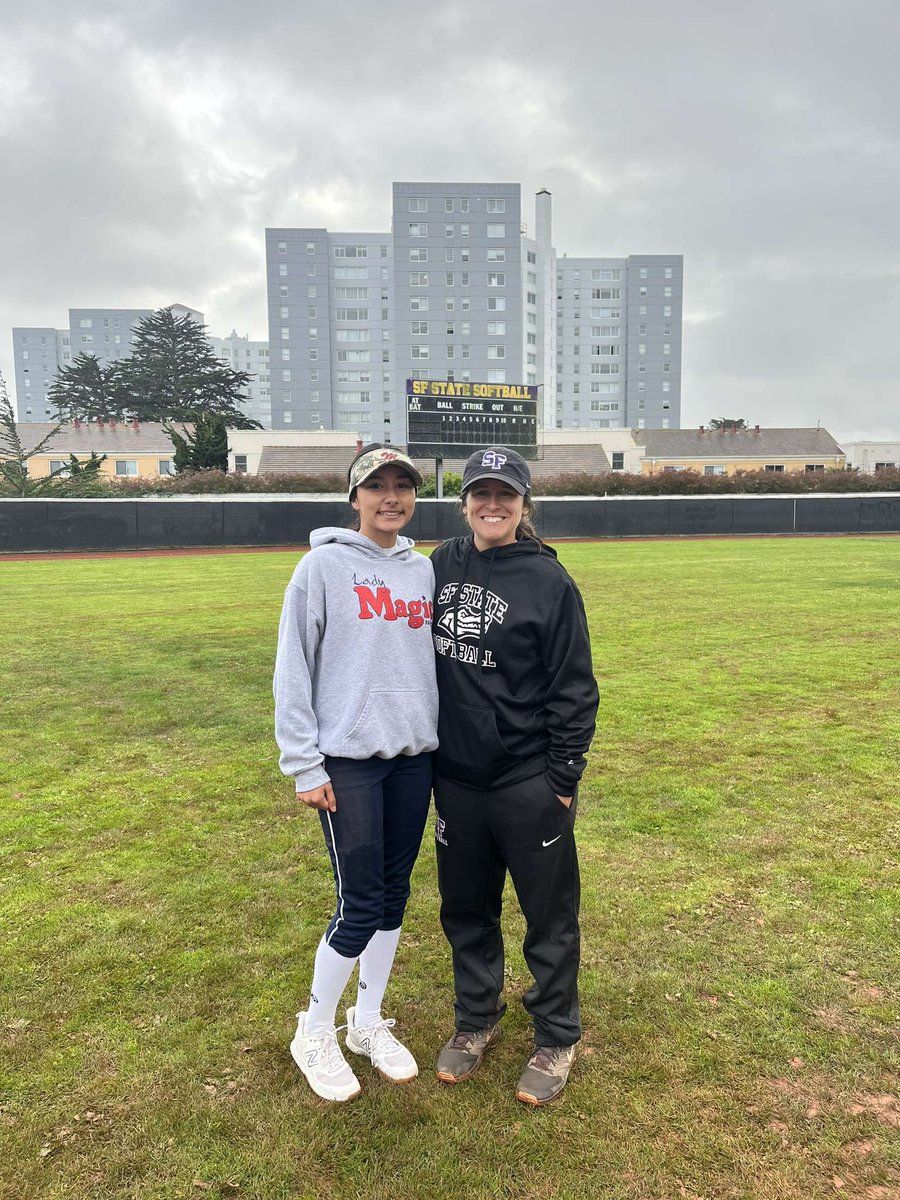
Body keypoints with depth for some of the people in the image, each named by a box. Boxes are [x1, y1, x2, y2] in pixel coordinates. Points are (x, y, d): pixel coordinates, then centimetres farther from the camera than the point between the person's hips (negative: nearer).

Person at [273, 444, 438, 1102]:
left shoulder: (423, 570, 9)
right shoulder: (323, 566, -6)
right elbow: (293, 672, -7)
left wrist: (441, 739, 10)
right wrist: (305, 766, -10)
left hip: (415, 757, 5)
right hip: (348, 760, -5)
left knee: (394, 894, 13)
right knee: (360, 905, -1)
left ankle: (368, 1022, 34)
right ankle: (314, 1033, 24)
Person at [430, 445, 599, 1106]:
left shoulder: (549, 580, -11)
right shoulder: (441, 566, 3)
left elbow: (575, 688, -9)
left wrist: (563, 778, -10)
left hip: (529, 782, -4)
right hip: (456, 775, 5)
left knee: (550, 914, 11)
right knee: (467, 908, 19)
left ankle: (557, 1040, 33)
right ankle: (477, 1022, 41)